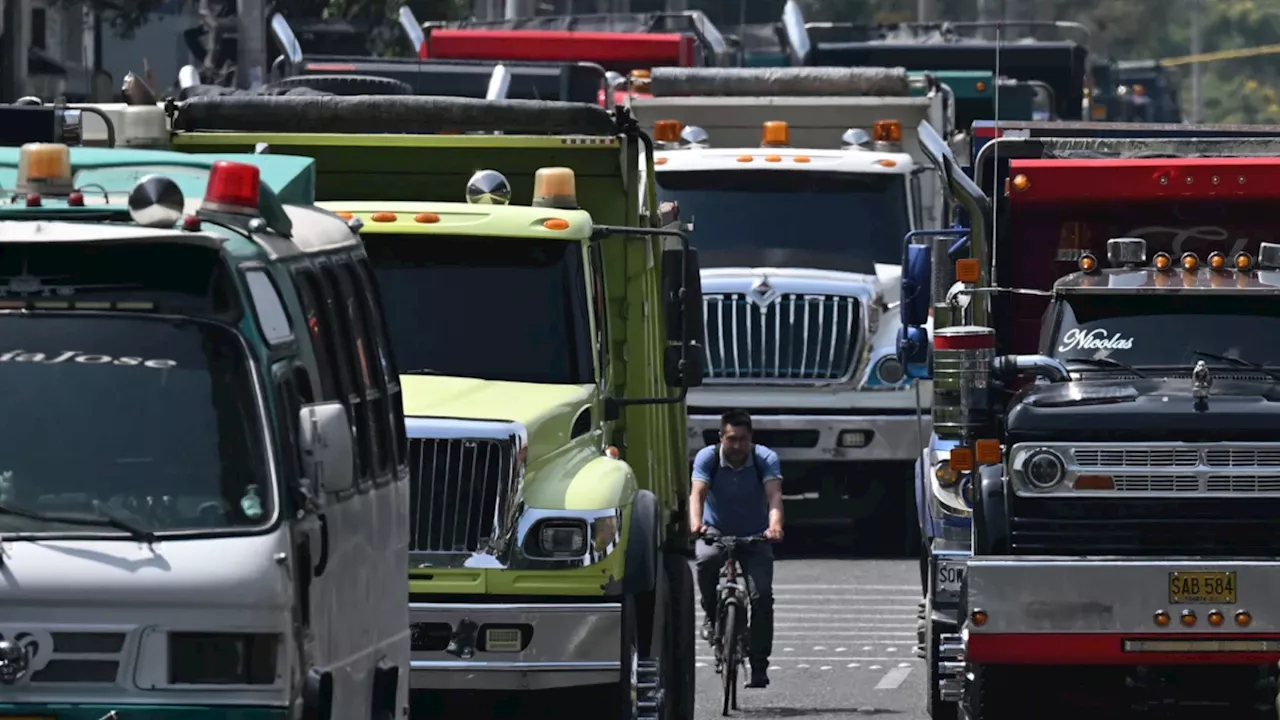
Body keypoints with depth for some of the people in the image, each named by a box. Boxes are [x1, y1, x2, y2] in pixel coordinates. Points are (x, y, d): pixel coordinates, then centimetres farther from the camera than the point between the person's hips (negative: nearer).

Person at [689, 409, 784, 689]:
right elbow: (697, 493, -28)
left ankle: (759, 666, -11)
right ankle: (711, 615, -11)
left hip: (754, 538, 0)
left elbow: (774, 495, -30)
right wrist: (696, 523, -49)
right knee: (707, 559, -36)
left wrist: (775, 525, -51)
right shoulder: (707, 457, -15)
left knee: (762, 595, -17)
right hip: (716, 532, 0)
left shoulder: (766, 459, -15)